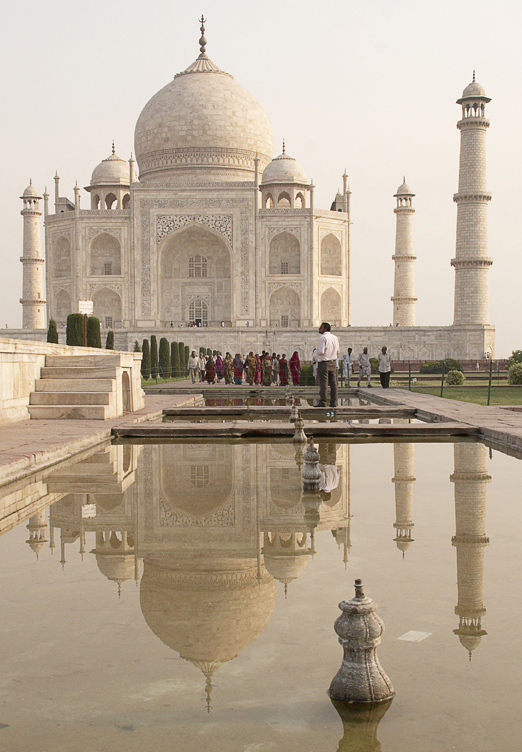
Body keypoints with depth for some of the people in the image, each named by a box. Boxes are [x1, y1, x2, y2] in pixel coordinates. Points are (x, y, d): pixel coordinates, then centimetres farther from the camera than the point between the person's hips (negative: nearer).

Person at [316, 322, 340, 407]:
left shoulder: (323, 338, -12)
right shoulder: (335, 338, 11)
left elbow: (321, 352, -17)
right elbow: (337, 351, 16)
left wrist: (317, 351, 2)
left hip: (323, 363, -7)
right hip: (333, 363, 7)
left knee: (323, 383, -7)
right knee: (333, 383, 6)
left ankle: (323, 402, -9)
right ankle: (334, 402, 6)